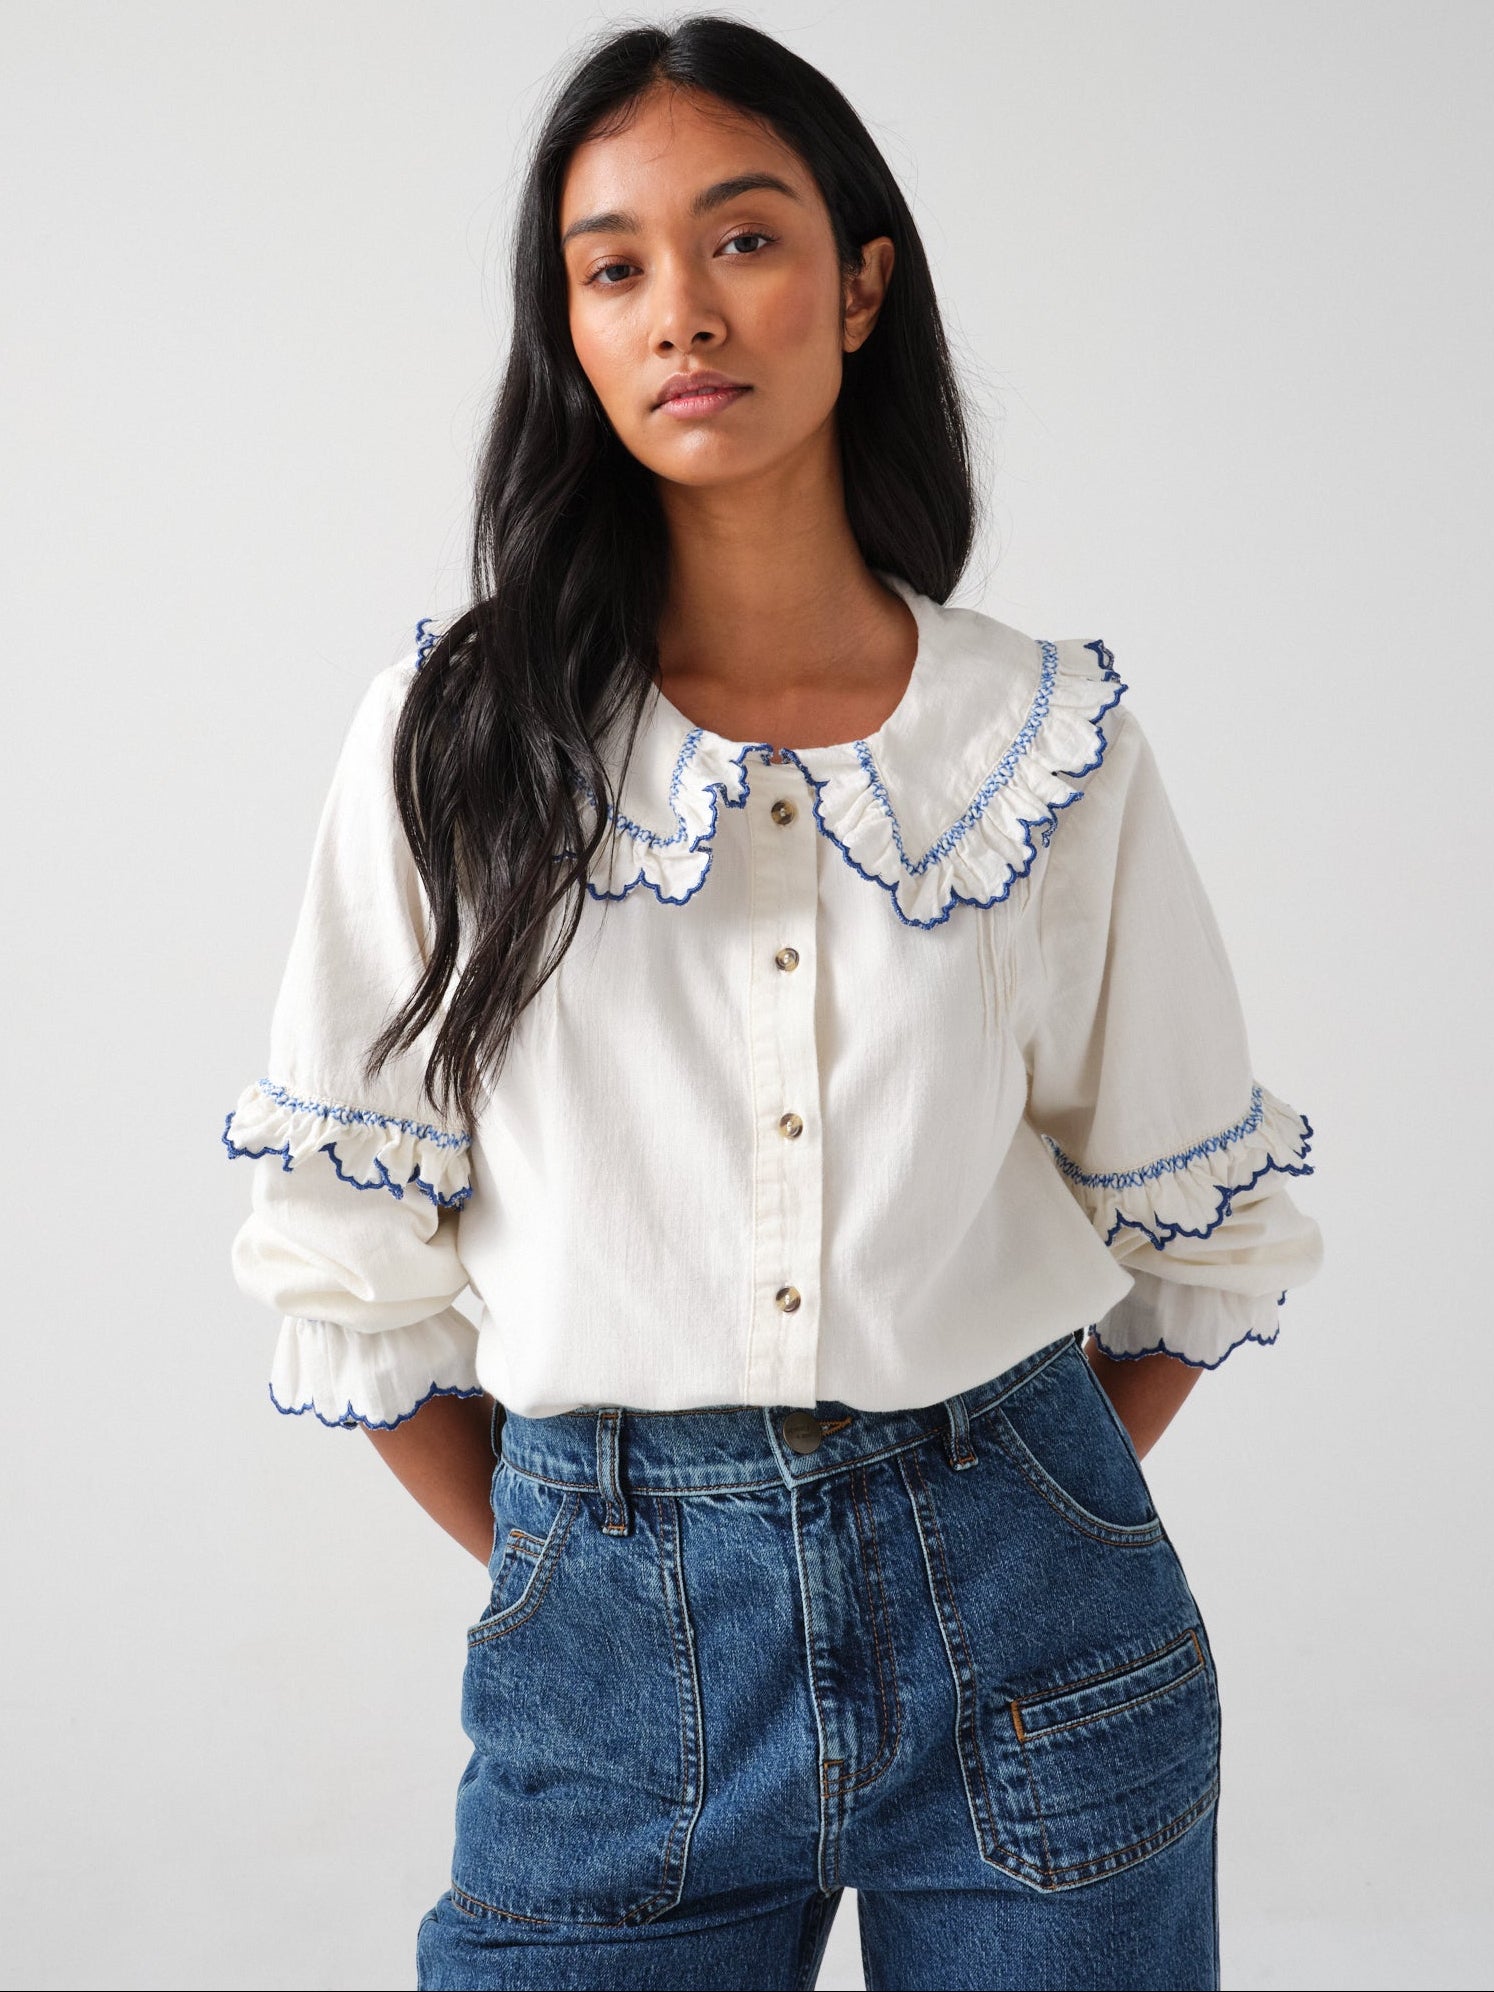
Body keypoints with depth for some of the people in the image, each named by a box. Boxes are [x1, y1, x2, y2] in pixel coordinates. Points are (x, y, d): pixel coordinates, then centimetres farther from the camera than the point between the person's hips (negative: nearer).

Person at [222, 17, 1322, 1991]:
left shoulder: (1054, 734, -1)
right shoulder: (459, 733, -3)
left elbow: (1201, 1225, 8)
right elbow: (348, 1258, 0)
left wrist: (996, 1524, 7)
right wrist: (568, 1566, 4)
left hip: (1019, 1621, 1)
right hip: (611, 1643, 0)